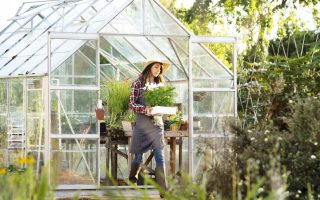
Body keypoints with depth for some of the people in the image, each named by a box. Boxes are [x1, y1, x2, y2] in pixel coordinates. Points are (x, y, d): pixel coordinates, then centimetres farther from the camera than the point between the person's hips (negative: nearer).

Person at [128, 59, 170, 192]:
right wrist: (145, 109, -23)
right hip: (142, 124, -4)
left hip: (157, 123, 4)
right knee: (138, 157, 7)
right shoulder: (138, 83, -4)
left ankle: (163, 190, -7)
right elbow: (132, 104, -7)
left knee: (160, 157, -4)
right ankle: (131, 183, 28)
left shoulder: (159, 83, 11)